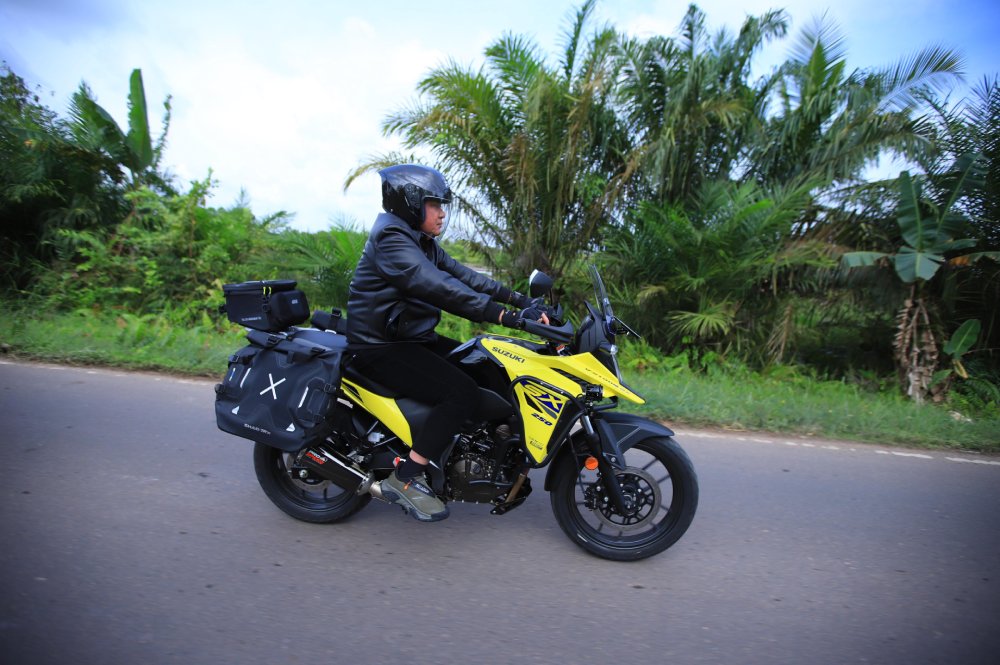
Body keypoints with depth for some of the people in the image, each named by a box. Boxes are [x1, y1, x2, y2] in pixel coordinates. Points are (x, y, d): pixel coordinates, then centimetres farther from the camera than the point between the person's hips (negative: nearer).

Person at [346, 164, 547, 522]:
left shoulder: (421, 242, 13)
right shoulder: (391, 240, -19)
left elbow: (462, 275, 6)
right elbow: (441, 289, -32)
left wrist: (522, 300, -5)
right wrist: (509, 316, -38)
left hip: (413, 338, 10)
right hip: (381, 348, -10)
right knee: (462, 392, -24)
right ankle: (405, 478, -14)